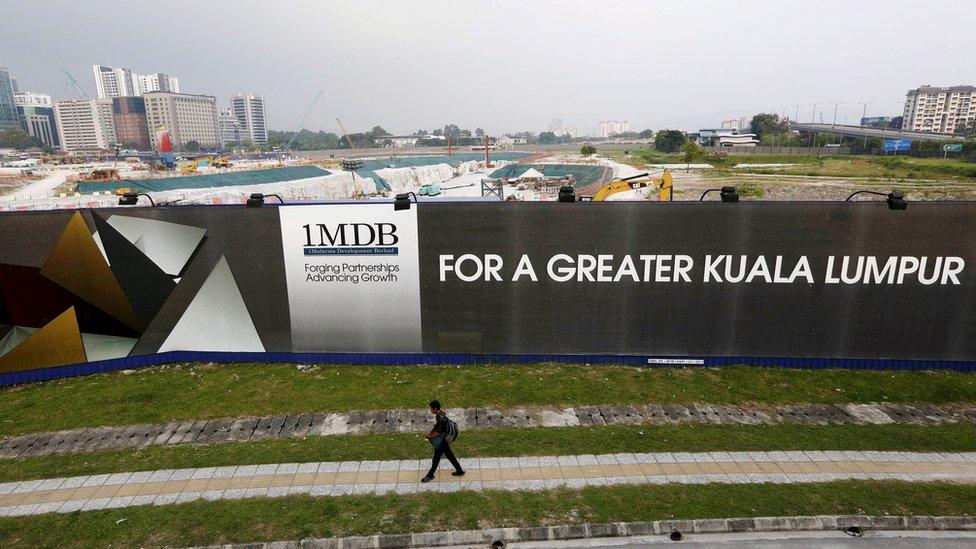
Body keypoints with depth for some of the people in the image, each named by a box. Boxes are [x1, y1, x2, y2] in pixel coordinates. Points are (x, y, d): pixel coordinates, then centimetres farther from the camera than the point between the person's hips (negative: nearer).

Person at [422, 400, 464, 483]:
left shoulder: (441, 419, -32)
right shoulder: (441, 413, -3)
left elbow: (438, 432, -25)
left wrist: (429, 436, -12)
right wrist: (430, 433, 7)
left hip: (441, 442, -9)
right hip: (444, 440, 9)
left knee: (436, 458, 10)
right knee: (449, 455, 20)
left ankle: (430, 475, 28)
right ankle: (459, 470, 32)